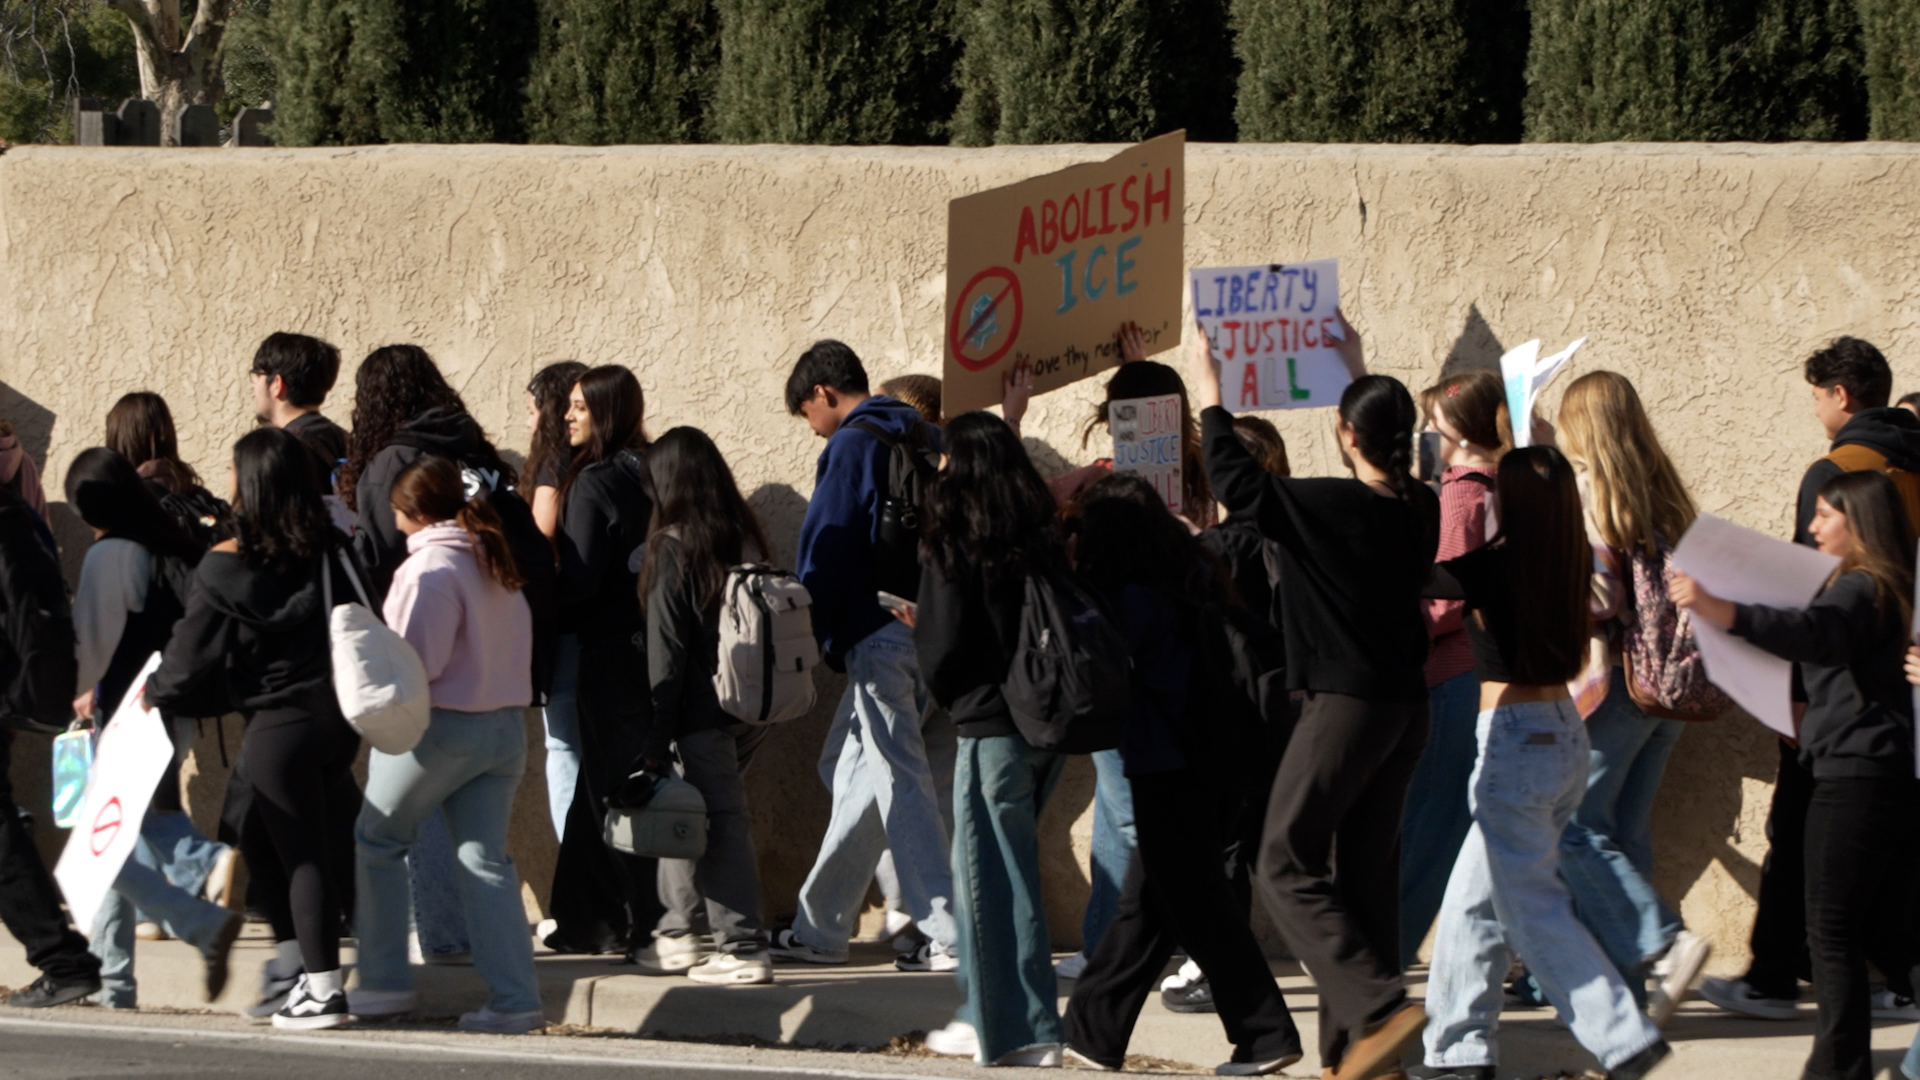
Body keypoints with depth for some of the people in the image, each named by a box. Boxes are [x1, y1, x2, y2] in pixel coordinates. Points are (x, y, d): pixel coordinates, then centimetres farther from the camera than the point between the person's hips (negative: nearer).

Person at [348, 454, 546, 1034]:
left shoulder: (430, 568, -14)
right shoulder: (495, 562, 11)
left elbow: (419, 660, -18)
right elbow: (519, 644, 15)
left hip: (441, 724, -7)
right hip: (506, 724, 7)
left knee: (377, 842, 10)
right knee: (486, 860, 6)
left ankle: (385, 981, 12)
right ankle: (514, 998, -3)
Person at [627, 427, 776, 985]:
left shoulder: (675, 547, -11)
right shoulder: (745, 537, 8)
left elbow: (666, 652, -12)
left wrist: (656, 739, -9)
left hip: (704, 709, -7)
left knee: (723, 821, -4)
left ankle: (744, 949, -6)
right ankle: (682, 932, 23)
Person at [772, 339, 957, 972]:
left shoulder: (852, 447, -10)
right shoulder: (927, 442, 14)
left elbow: (824, 552, -12)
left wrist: (816, 638, -4)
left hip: (876, 633, -9)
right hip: (927, 630, 9)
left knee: (899, 781, -7)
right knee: (859, 777, 15)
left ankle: (948, 936, -12)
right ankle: (820, 927, 20)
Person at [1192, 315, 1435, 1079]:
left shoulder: (1330, 507, -18)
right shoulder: (1419, 509, 3)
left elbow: (1236, 481, -12)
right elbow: (1393, 461, 26)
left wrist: (1208, 392, 1)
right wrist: (1358, 375, 36)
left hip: (1346, 703, -7)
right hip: (1407, 705, 7)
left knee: (1286, 865, -2)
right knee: (1367, 872, 11)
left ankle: (1379, 1008, -18)